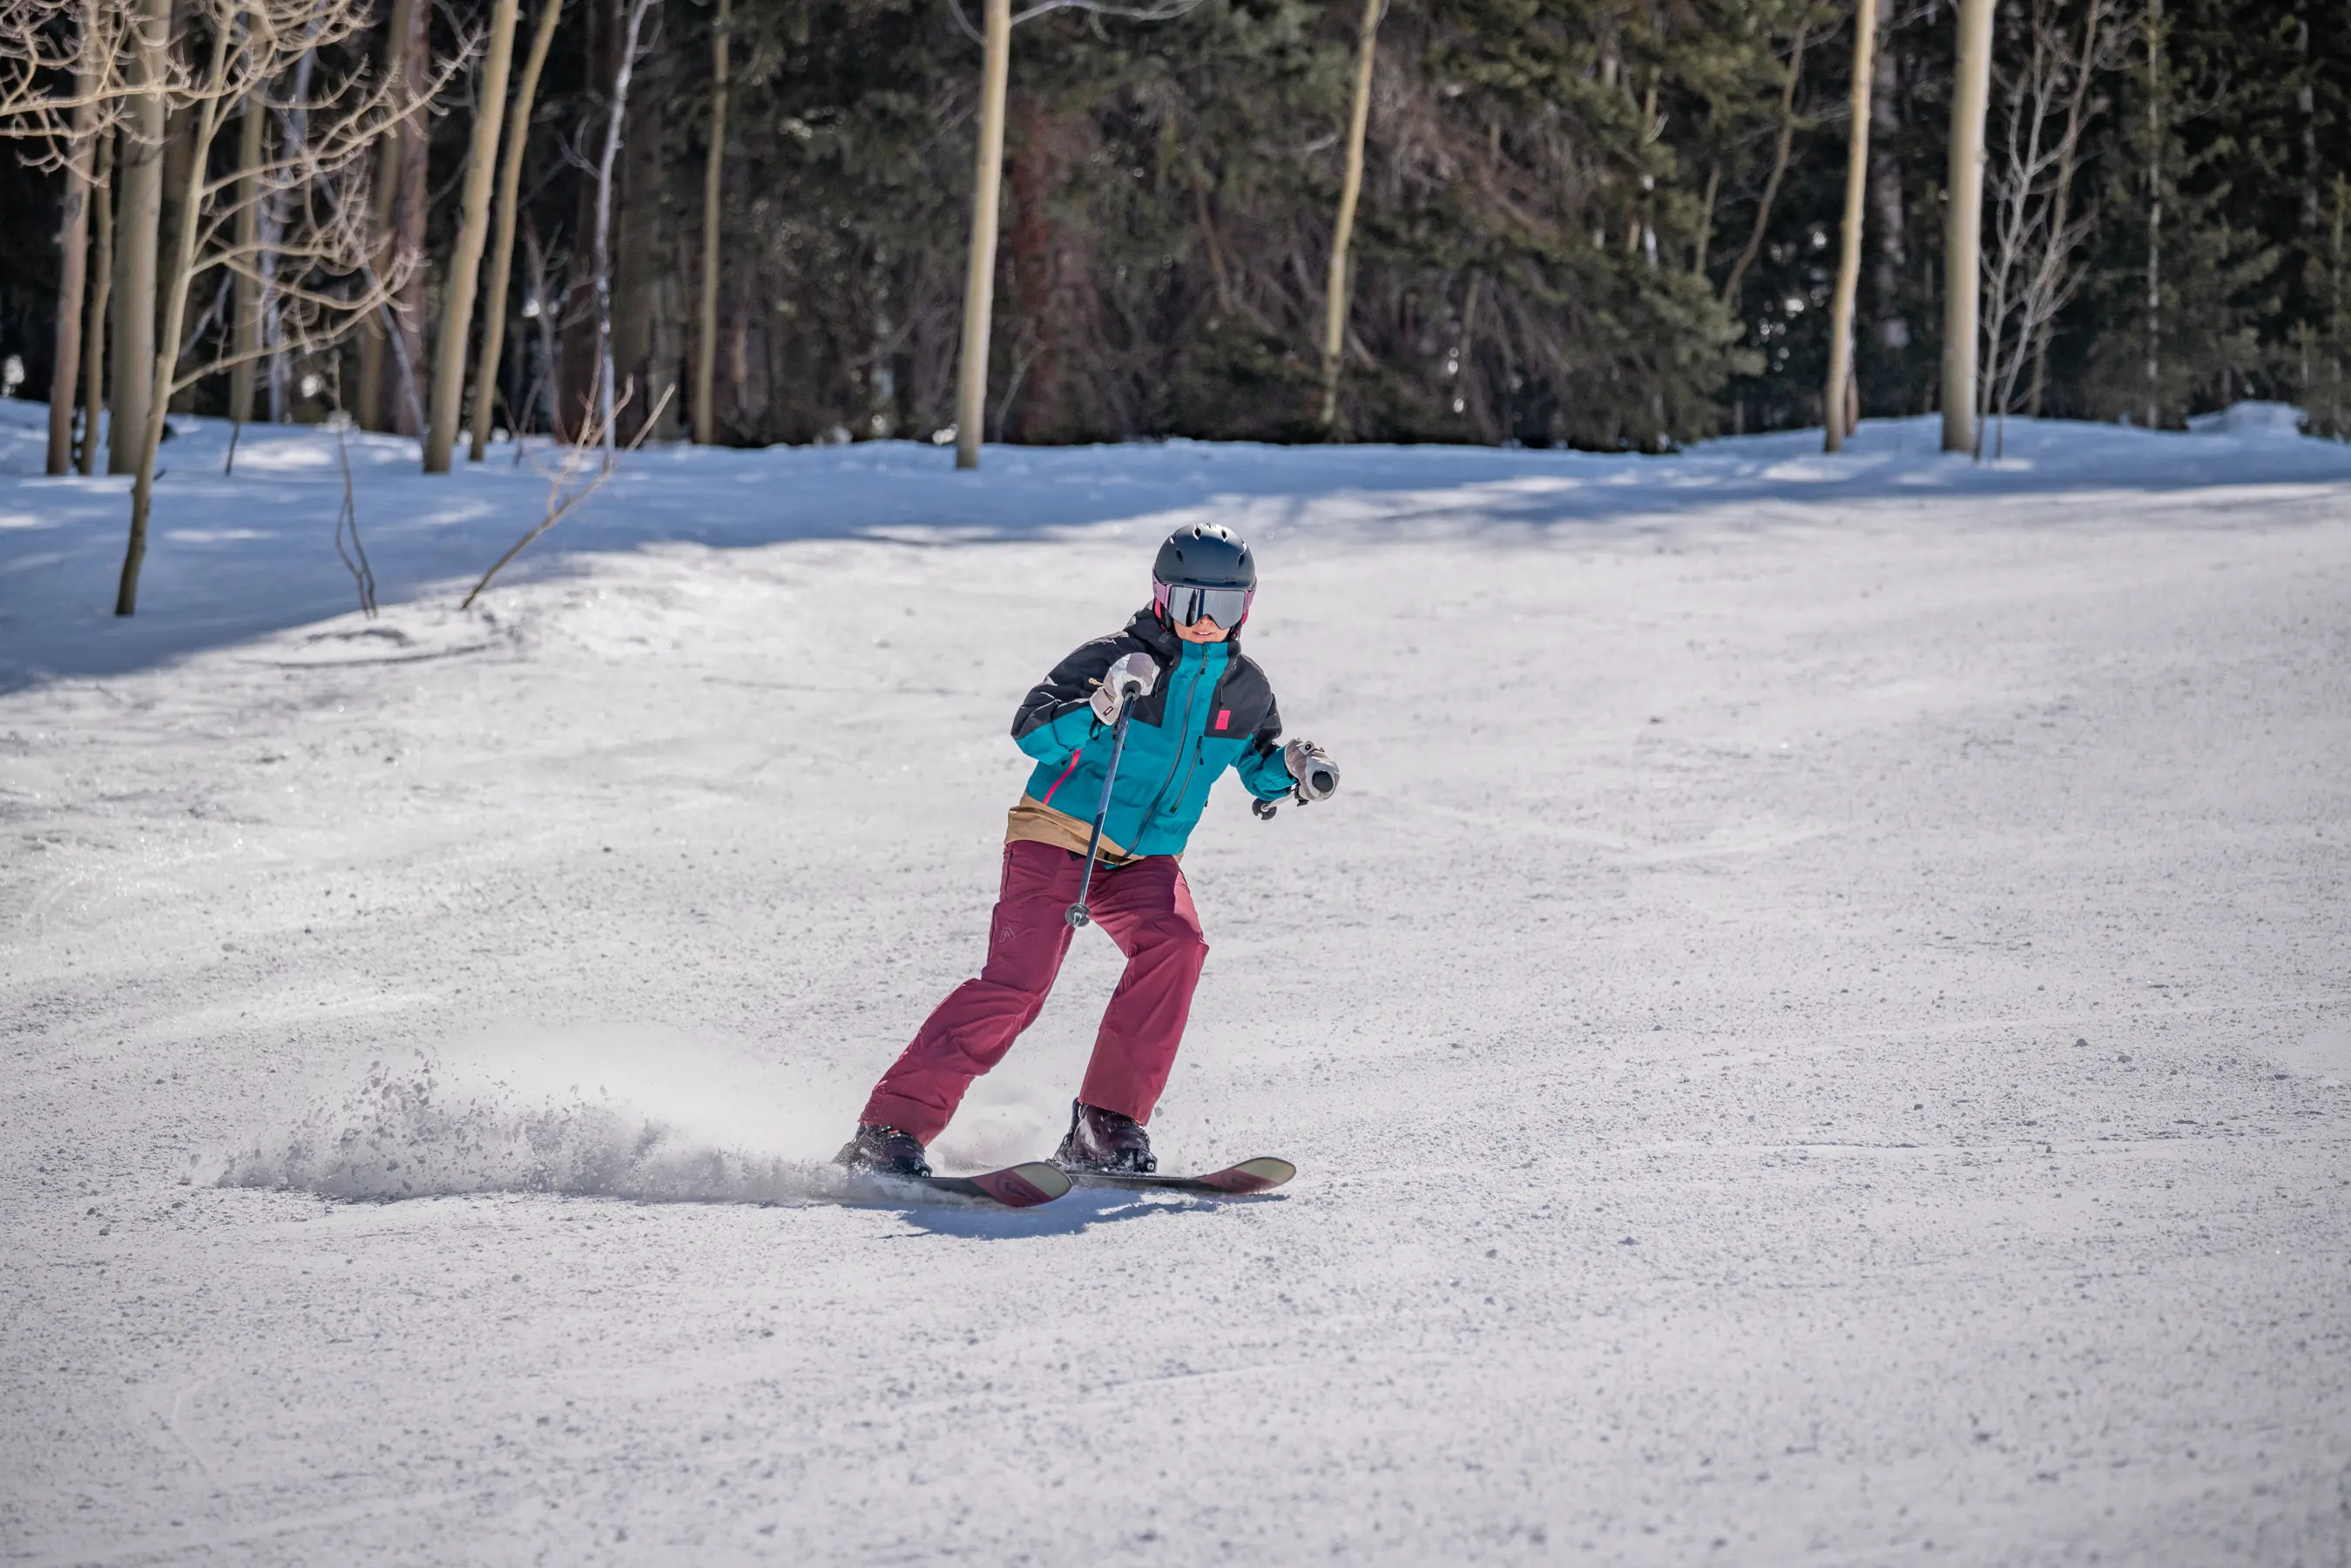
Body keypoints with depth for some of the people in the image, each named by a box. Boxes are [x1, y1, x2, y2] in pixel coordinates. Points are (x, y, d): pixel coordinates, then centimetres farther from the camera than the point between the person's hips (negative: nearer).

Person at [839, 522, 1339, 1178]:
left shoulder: (1243, 687, 4)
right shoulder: (1117, 657, -14)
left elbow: (1259, 764, 21)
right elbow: (1031, 730, -21)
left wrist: (1293, 771, -1)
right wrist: (1098, 710, -39)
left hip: (1142, 861, 5)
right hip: (1057, 839, -5)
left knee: (1176, 944, -26)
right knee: (1018, 982, -22)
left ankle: (1105, 1129, -22)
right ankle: (889, 1130, -20)